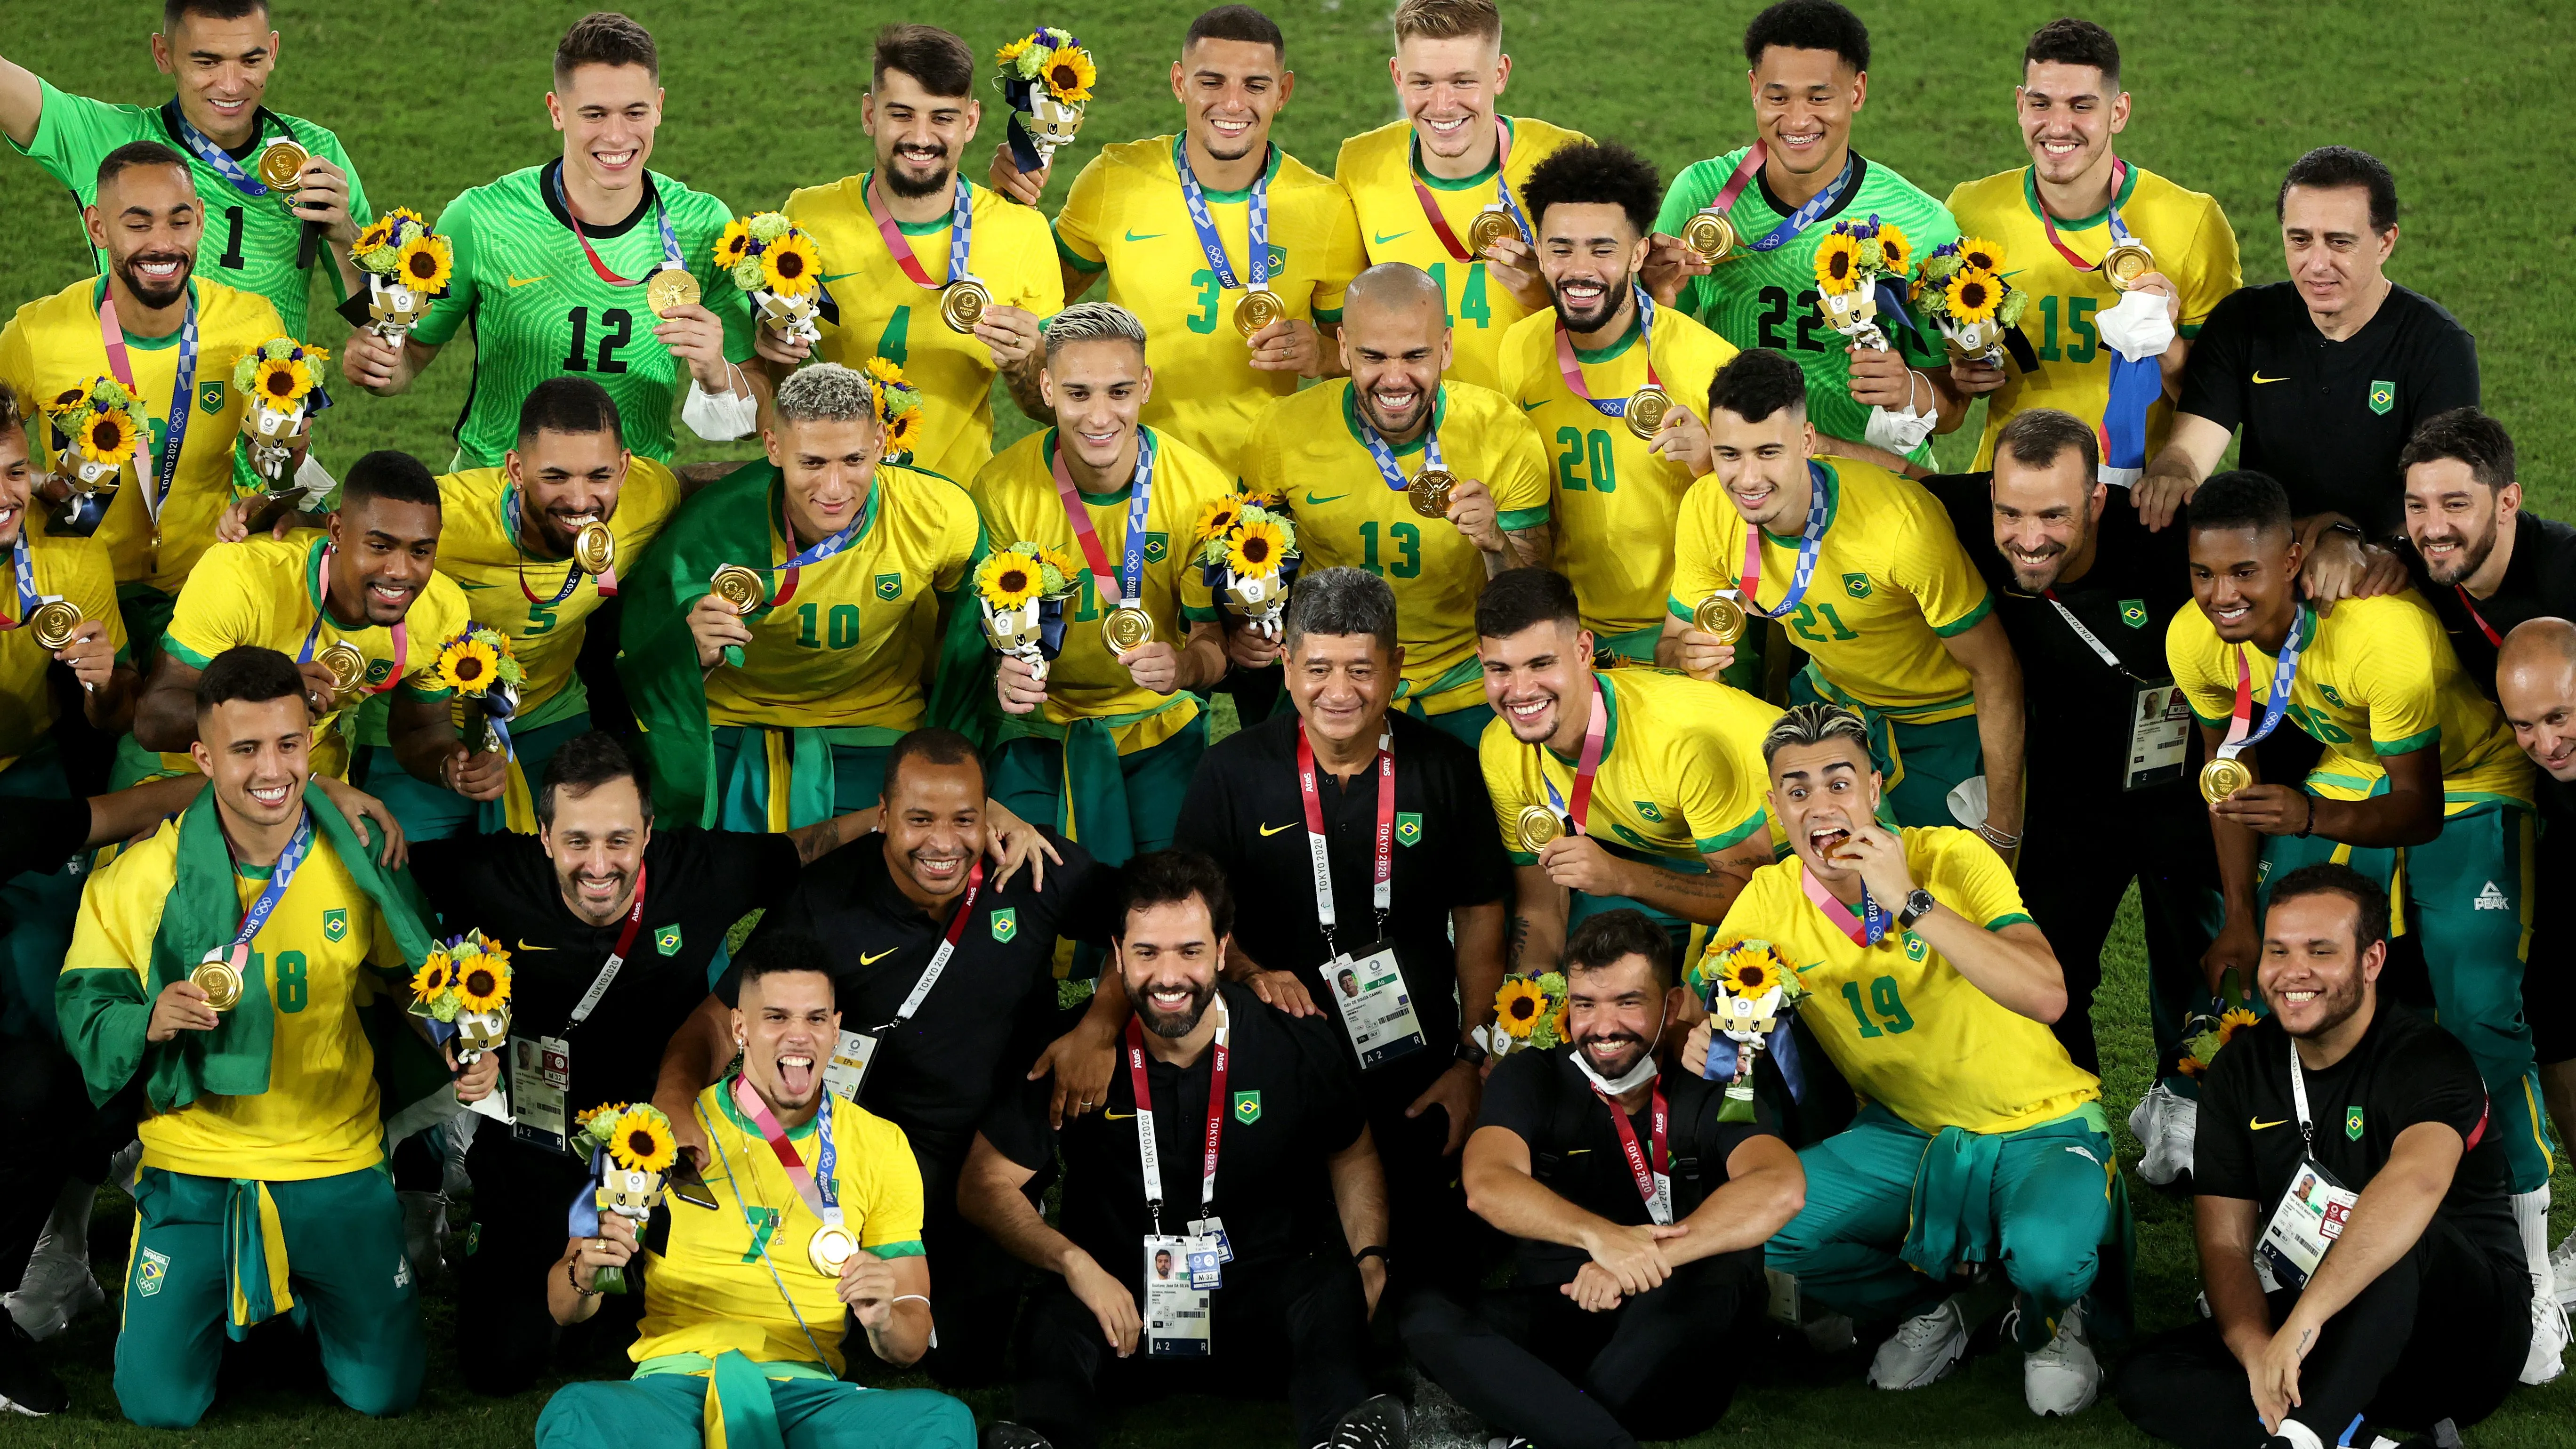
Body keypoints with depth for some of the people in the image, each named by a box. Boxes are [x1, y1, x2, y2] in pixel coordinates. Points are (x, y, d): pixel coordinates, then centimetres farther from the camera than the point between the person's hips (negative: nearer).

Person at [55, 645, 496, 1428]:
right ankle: (228, 1295, 31)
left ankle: (301, 1292, 39)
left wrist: (458, 1052, -15)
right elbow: (84, 1005, -5)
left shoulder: (360, 860, -7)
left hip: (337, 1163, 1)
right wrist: (150, 1023, -27)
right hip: (196, 1166, -1)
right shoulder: (143, 877, -10)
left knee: (384, 1390, 6)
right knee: (159, 1401, -3)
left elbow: (409, 983, 5)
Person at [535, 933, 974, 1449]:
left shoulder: (881, 1146, 13)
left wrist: (884, 1321, -14)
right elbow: (564, 1307, 10)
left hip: (807, 1392, 2)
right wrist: (585, 1274, -15)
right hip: (675, 1381, -2)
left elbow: (912, 1341, 12)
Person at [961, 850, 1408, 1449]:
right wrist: (1074, 1263, -17)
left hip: (1261, 1304, 1)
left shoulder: (1293, 1044, -3)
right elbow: (985, 1186, -1)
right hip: (1121, 1305, -1)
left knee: (1331, 1288, -32)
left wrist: (1369, 1260, -5)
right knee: (1054, 1325, -33)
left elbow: (1353, 1157, 15)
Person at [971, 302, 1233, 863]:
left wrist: (1186, 666, -32)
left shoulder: (1201, 489, -12)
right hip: (1041, 727, 0)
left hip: (1161, 730, 1)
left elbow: (1216, 634, -7)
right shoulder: (1001, 489, -13)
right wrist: (1002, 675, -29)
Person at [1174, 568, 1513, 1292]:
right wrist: (1248, 972, -15)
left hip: (1419, 1082, 0)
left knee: (1440, 1274, 5)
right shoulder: (1233, 772, -3)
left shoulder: (1447, 769, -1)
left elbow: (1480, 919, 5)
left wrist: (1474, 1061, 0)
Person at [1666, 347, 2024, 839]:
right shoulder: (1707, 511, -22)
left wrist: (2003, 829, -24)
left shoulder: (1904, 523, -36)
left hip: (1941, 720, -4)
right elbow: (1669, 646, -8)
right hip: (1830, 699, 4)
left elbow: (1996, 673, -26)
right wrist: (1688, 655, -35)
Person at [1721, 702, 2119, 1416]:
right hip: (1908, 1135, 4)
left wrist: (1910, 900, -35)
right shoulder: (1770, 901, -6)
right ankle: (1930, 1308, 9)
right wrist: (1703, 1039, -29)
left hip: (2041, 1124, -4)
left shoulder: (1951, 858, -18)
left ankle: (2048, 1325, 5)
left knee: (2048, 1256, -36)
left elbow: (2046, 996, -30)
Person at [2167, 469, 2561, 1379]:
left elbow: (2420, 807, -32)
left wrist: (2315, 819, -50)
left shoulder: (2386, 636, -38)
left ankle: (2528, 1273, -5)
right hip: (2349, 772, 6)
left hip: (2466, 788, -6)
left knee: (2479, 1015, -16)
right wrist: (2241, 919, 2)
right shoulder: (2197, 641, -18)